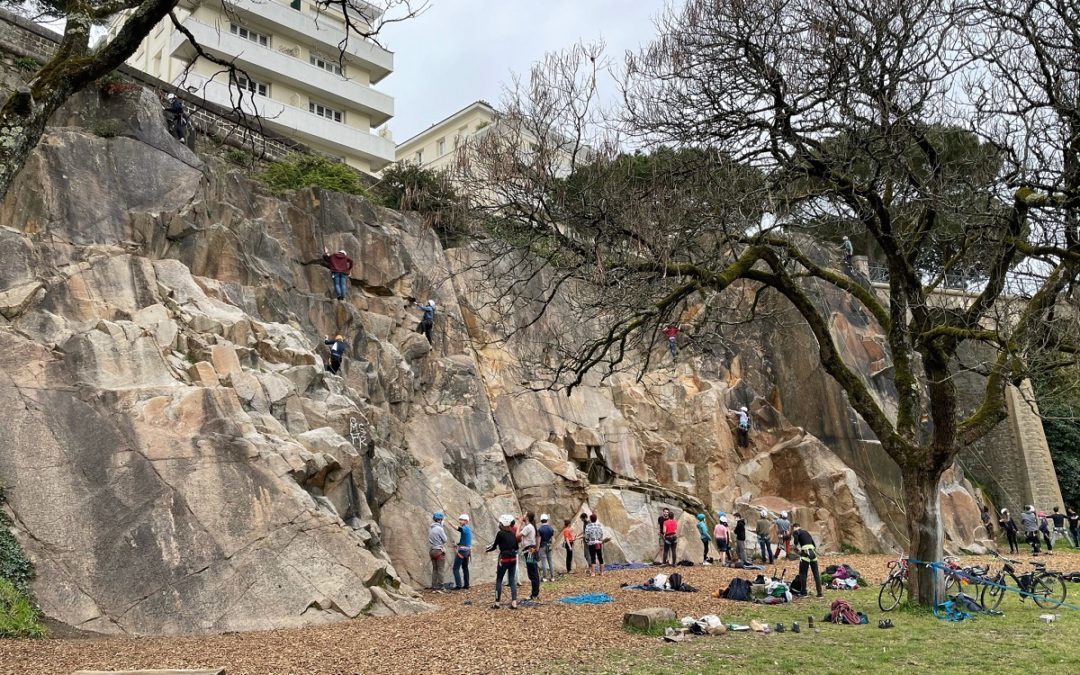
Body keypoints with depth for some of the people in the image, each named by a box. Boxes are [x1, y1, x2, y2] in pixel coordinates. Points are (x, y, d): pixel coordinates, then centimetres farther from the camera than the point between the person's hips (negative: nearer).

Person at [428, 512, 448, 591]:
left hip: (431, 550, 7)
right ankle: (439, 587, -2)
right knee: (440, 569, -1)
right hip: (439, 550, -7)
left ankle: (434, 586, 12)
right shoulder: (439, 529, -15)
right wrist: (444, 532, 7)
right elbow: (445, 540, -7)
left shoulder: (430, 528, 7)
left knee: (434, 569, 12)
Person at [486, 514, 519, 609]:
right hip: (513, 559, 5)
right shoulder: (512, 534, 6)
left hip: (504, 559, -5)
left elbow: (494, 546, -5)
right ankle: (514, 603, 0)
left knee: (499, 580, 7)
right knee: (512, 580, 8)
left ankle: (497, 603, 9)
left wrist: (486, 549, 14)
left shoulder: (500, 533, -11)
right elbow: (516, 547, 13)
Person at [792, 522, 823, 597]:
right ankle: (819, 593, 9)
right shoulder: (806, 532, 25)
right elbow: (814, 544, 24)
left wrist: (797, 548, 2)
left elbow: (796, 541, -15)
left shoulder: (796, 532, 4)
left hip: (805, 553, -6)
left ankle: (804, 592, 8)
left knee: (802, 573, 5)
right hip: (813, 552, 6)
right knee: (816, 573, 9)